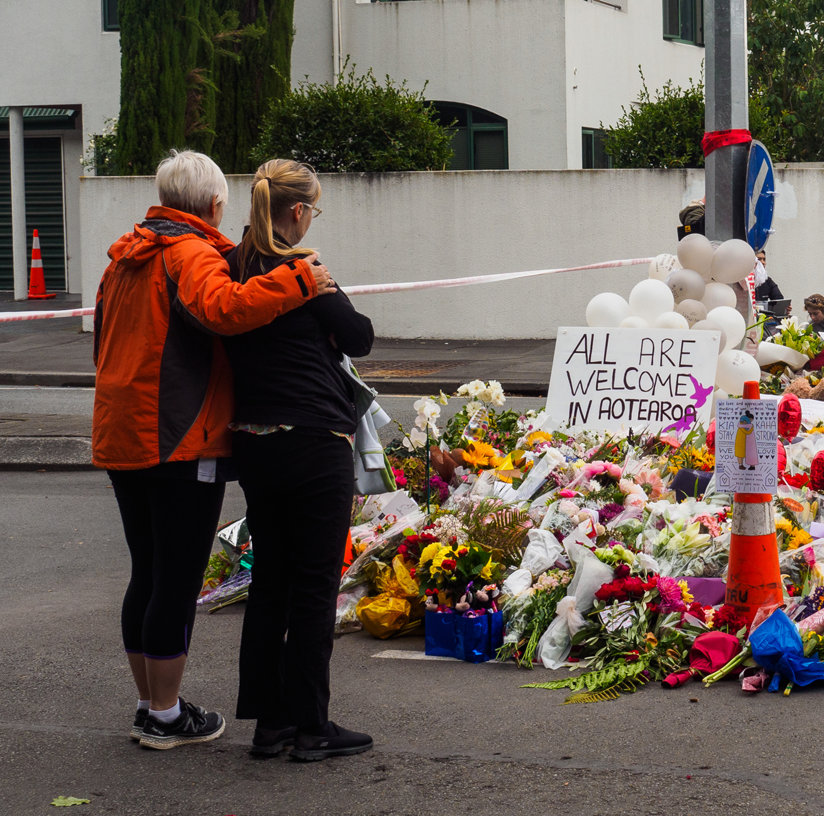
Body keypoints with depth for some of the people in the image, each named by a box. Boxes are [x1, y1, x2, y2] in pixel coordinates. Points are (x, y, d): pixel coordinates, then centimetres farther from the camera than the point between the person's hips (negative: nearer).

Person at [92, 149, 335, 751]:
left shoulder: (126, 258, 16)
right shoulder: (191, 255, -12)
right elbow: (222, 308, -33)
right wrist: (300, 282, -28)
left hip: (121, 441, 9)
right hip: (183, 445, -9)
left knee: (148, 575, 17)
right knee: (179, 581, 0)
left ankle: (150, 705, 25)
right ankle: (165, 716, 6)